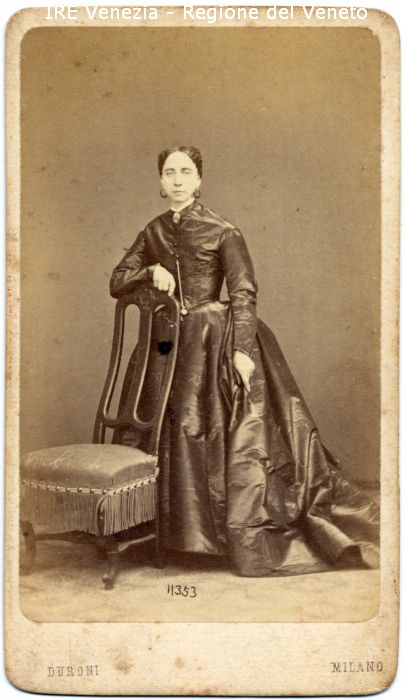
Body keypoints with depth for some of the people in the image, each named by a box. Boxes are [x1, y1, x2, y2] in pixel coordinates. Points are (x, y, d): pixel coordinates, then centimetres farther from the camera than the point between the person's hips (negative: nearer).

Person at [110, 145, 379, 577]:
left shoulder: (222, 232, -5)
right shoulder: (153, 233, 9)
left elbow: (244, 293, -10)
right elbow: (116, 283, 10)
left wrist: (241, 349, -20)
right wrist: (151, 271, -10)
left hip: (216, 343, -5)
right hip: (166, 346, 5)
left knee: (229, 440, -7)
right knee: (166, 437, 7)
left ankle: (250, 539, 1)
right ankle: (160, 529, 20)